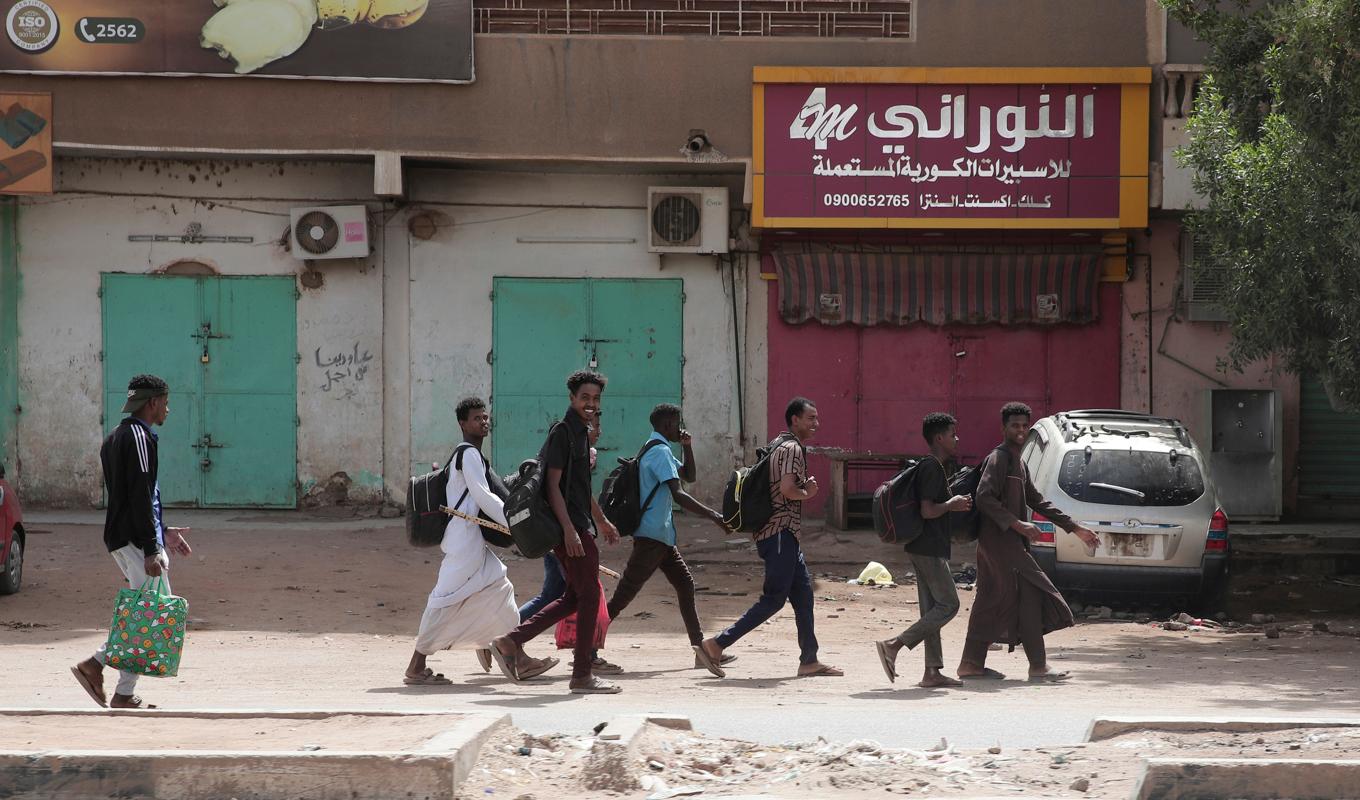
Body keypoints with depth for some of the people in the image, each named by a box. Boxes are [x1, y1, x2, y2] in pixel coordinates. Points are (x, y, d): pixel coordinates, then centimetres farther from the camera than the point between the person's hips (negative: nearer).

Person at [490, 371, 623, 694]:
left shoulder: (580, 433, 18)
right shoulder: (562, 432, -12)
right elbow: (553, 484, -18)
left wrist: (601, 521, 34)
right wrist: (569, 529, -24)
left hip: (579, 525, 10)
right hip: (570, 527, -10)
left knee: (576, 597, 13)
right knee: (589, 596, -6)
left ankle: (512, 641, 12)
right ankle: (582, 675, -1)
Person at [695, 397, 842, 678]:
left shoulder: (779, 445, 19)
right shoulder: (792, 448, -12)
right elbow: (787, 489, -25)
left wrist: (806, 486, 11)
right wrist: (807, 493, -6)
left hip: (784, 532, 11)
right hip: (780, 531, -11)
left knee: (803, 593, 11)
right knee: (774, 599, -9)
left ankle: (809, 660, 13)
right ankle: (715, 646, -11)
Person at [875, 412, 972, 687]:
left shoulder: (930, 466, 17)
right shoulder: (933, 467, -15)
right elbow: (928, 511, -22)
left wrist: (954, 502, 16)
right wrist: (953, 504, -7)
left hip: (924, 548, 10)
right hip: (930, 548, -10)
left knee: (932, 608, 8)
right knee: (948, 605, -9)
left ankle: (932, 671, 6)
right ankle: (894, 645, -13)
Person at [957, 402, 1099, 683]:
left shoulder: (1019, 464, 20)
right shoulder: (998, 459, -10)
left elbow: (1037, 501, 25)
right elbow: (984, 498, -22)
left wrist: (1075, 529, 23)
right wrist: (1018, 525, -25)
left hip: (1010, 542, 10)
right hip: (999, 540, -10)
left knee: (991, 602, 10)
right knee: (1028, 597, -10)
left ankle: (972, 663, 12)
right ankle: (1038, 667, -11)